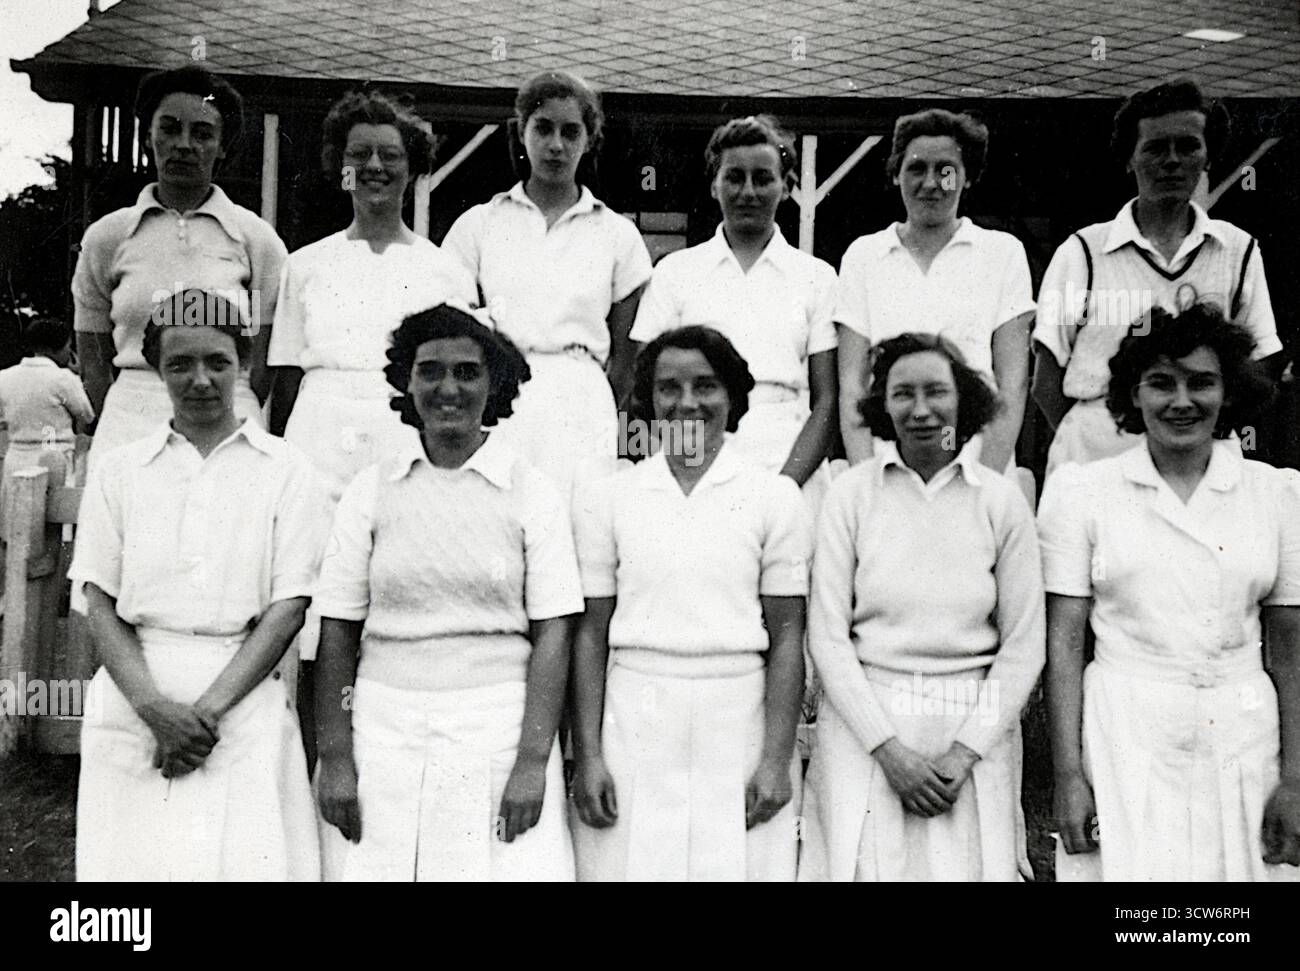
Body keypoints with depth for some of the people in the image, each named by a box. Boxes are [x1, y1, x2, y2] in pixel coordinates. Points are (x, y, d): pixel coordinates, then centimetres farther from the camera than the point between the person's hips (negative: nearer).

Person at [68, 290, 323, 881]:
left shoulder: (284, 471, 4)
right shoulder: (118, 472, 10)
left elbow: (287, 609, -2)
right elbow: (100, 606, 5)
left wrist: (207, 709, -11)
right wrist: (155, 707, -10)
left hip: (243, 697, -1)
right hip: (133, 701, 2)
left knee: (249, 860, -5)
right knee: (131, 858, 2)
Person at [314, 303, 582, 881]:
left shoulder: (532, 493, 1)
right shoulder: (370, 491, 5)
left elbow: (552, 633, -2)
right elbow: (337, 633, 5)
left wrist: (532, 761, -9)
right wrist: (334, 757, -1)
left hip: (498, 726, -1)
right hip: (384, 726, 1)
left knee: (505, 868, -3)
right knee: (374, 867, 3)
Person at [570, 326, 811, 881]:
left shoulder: (776, 497, 2)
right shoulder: (606, 499, 5)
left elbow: (786, 637, 1)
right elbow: (590, 633, 5)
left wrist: (777, 759, -4)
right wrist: (587, 756, 0)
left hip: (739, 723, 0)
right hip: (633, 725, 1)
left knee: (742, 868, 1)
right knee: (632, 866, 3)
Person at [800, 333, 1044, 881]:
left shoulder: (1002, 500, 0)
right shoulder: (850, 494, -3)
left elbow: (1023, 644, 1)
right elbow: (827, 636, -4)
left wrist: (965, 752, -6)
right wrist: (888, 747, -9)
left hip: (975, 724, 1)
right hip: (864, 719, -1)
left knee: (969, 867, 5)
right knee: (866, 864, 5)